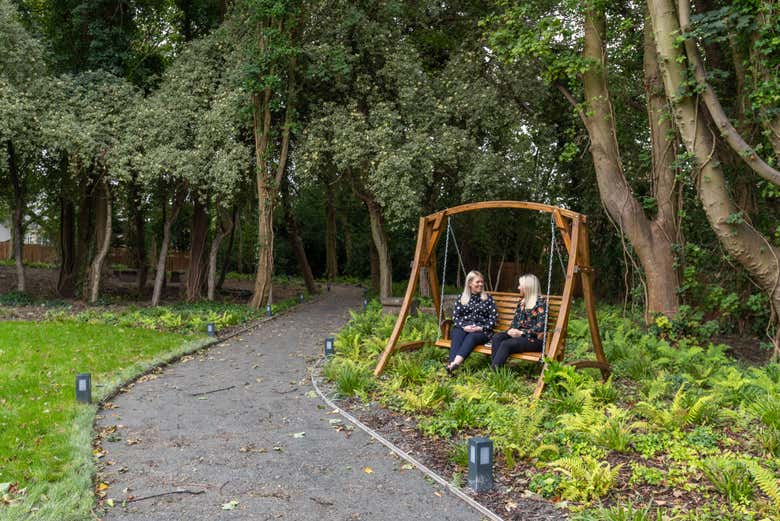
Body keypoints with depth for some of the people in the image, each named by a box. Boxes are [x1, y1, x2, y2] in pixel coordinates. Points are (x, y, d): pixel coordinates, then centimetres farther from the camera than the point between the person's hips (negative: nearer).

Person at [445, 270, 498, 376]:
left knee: (471, 337, -36)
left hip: (481, 330, -2)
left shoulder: (488, 298, 13)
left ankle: (455, 363, -59)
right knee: (457, 335, -34)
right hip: (463, 327, 2)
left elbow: (494, 318, 6)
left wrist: (481, 328, -11)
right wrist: (464, 326, -12)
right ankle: (452, 364, -55)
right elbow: (455, 316, 8)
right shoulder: (461, 298, 17)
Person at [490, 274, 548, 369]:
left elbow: (540, 326, -12)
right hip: (518, 334, 7)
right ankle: (493, 368, -34)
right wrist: (511, 330, -5)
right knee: (497, 337, -21)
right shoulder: (522, 302, 19)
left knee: (506, 344, -30)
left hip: (534, 339, -7)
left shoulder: (540, 302, -4)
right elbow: (515, 320, 17)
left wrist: (522, 333, -19)